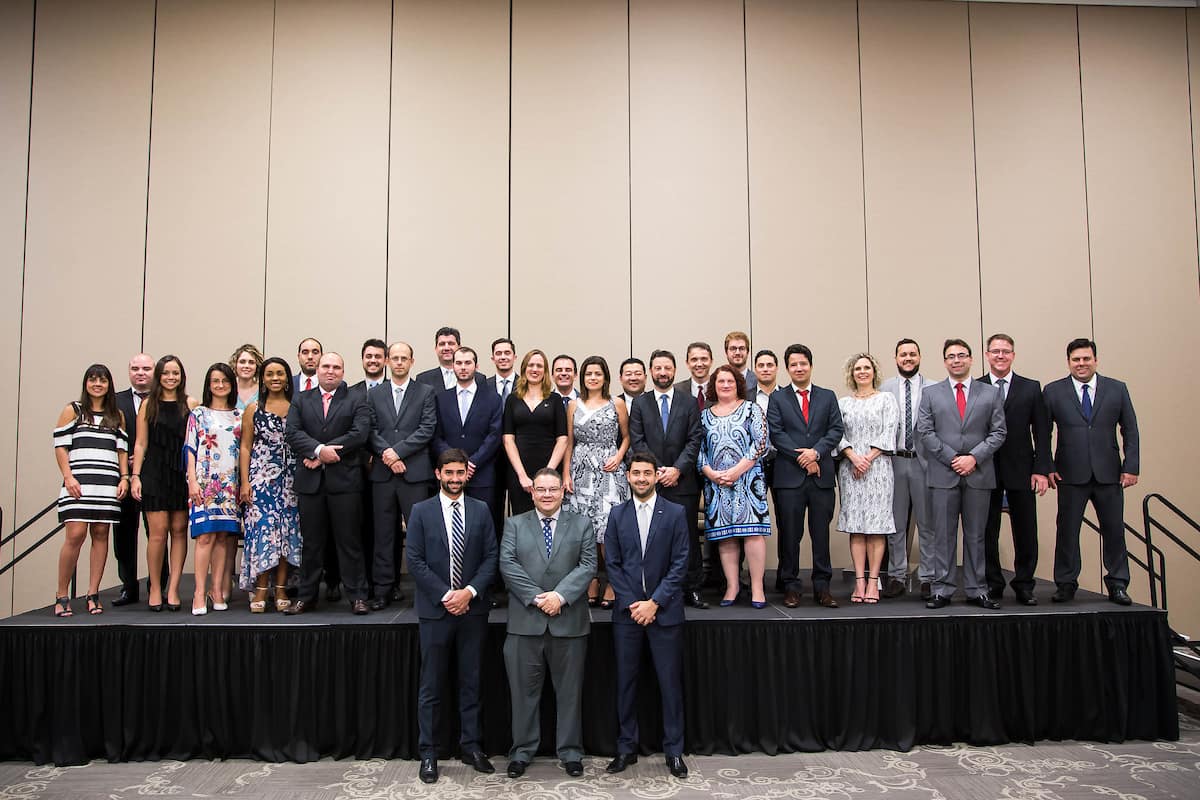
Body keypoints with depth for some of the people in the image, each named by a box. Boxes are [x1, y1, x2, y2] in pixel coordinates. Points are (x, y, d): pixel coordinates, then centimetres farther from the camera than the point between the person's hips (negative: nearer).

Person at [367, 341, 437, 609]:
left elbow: (427, 429, -3)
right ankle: (384, 589, 14)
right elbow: (371, 431, 6)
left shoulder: (426, 392, 7)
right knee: (384, 533, 7)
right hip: (383, 473, 2)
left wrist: (398, 451, -10)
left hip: (415, 472, -2)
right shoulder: (374, 394, 14)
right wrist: (387, 454, -10)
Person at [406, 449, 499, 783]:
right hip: (435, 609, -2)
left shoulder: (480, 510, 5)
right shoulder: (421, 511, 0)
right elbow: (415, 561, -5)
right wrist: (445, 595, -12)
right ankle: (428, 753, 16)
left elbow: (491, 557, 2)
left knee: (471, 683, 10)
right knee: (431, 686, 6)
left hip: (473, 609, 2)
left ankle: (472, 747, 21)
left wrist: (470, 591, -12)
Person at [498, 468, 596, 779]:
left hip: (569, 621, 0)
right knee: (524, 690, 8)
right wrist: (536, 597, -14)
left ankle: (570, 752, 21)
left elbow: (588, 566, -2)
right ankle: (522, 751, 22)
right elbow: (507, 564, -3)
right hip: (525, 621, 0)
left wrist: (560, 595, -15)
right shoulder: (514, 524, 8)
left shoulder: (581, 524, 8)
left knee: (569, 691, 9)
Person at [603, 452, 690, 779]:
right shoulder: (617, 515, 6)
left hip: (664, 611, -2)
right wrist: (631, 603, -7)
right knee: (626, 681, 8)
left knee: (670, 682, 4)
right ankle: (626, 748, 20)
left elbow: (680, 564, -4)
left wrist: (655, 602, -11)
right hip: (626, 611, 2)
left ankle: (673, 750, 16)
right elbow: (612, 564, 3)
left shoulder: (675, 513, 0)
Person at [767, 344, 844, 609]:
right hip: (789, 476, -1)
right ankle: (791, 586, 11)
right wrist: (801, 458, -11)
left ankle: (822, 587, 13)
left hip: (821, 475, 2)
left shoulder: (828, 397, 13)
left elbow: (836, 429, 4)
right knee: (790, 534, 2)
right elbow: (776, 433, -2)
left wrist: (816, 452, -12)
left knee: (821, 533, 5)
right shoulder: (777, 398, 7)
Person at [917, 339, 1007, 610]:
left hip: (979, 475, 1)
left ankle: (977, 591, 14)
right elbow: (925, 432, 1)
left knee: (976, 535, 7)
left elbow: (998, 432, 4)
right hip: (943, 474, -1)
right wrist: (952, 459, -9)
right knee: (943, 535, 2)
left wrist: (974, 457, -9)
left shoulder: (990, 393, 9)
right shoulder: (930, 393, 7)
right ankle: (942, 590, 7)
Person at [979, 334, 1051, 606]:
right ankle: (993, 584, 17)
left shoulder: (1031, 388, 6)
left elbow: (1041, 432, 4)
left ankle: (1024, 585, 18)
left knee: (1026, 532, 5)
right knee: (987, 532, 5)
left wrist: (1041, 469, -3)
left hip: (1021, 471, 1)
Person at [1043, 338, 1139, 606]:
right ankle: (1066, 584, 13)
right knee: (1067, 530, 3)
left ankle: (1117, 584, 19)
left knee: (1114, 529, 7)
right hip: (1071, 474, -1)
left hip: (1108, 473, 1)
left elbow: (1130, 431, 7)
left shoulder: (1117, 389, 6)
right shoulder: (1053, 391, 2)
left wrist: (1131, 467, 0)